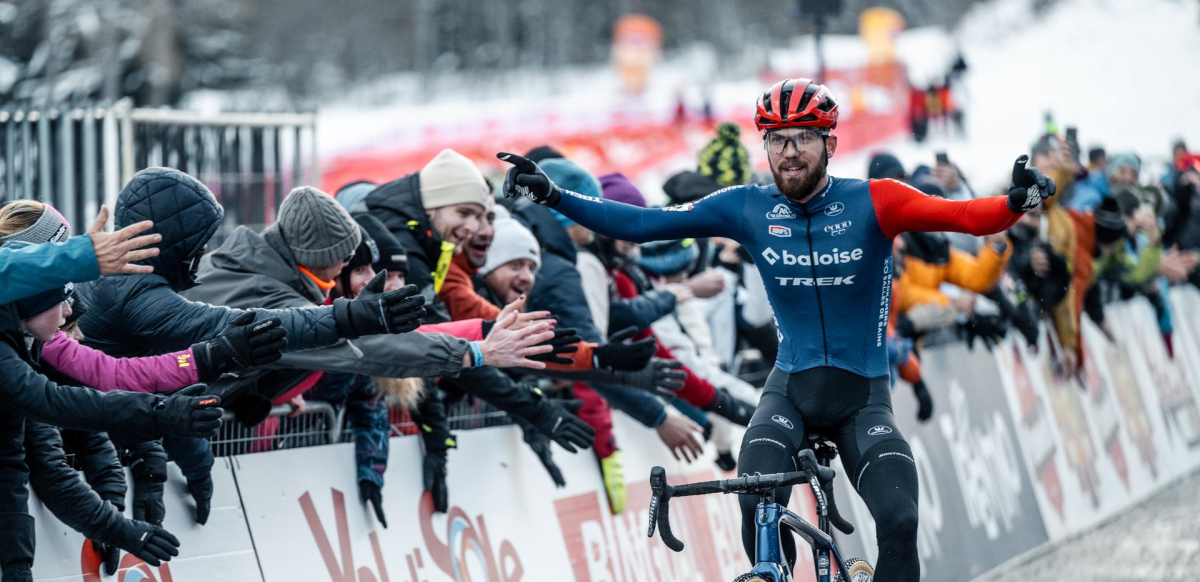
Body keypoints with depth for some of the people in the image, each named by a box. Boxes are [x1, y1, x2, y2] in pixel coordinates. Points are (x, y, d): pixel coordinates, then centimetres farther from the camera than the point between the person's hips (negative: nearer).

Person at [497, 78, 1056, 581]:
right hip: (790, 388, 1)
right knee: (757, 504, -26)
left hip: (863, 395, -1)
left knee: (900, 521, -20)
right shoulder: (748, 208, -3)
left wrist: (1017, 201, -42)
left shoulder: (872, 202, -10)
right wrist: (552, 196, -10)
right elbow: (644, 224, -2)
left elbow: (971, 217, -21)